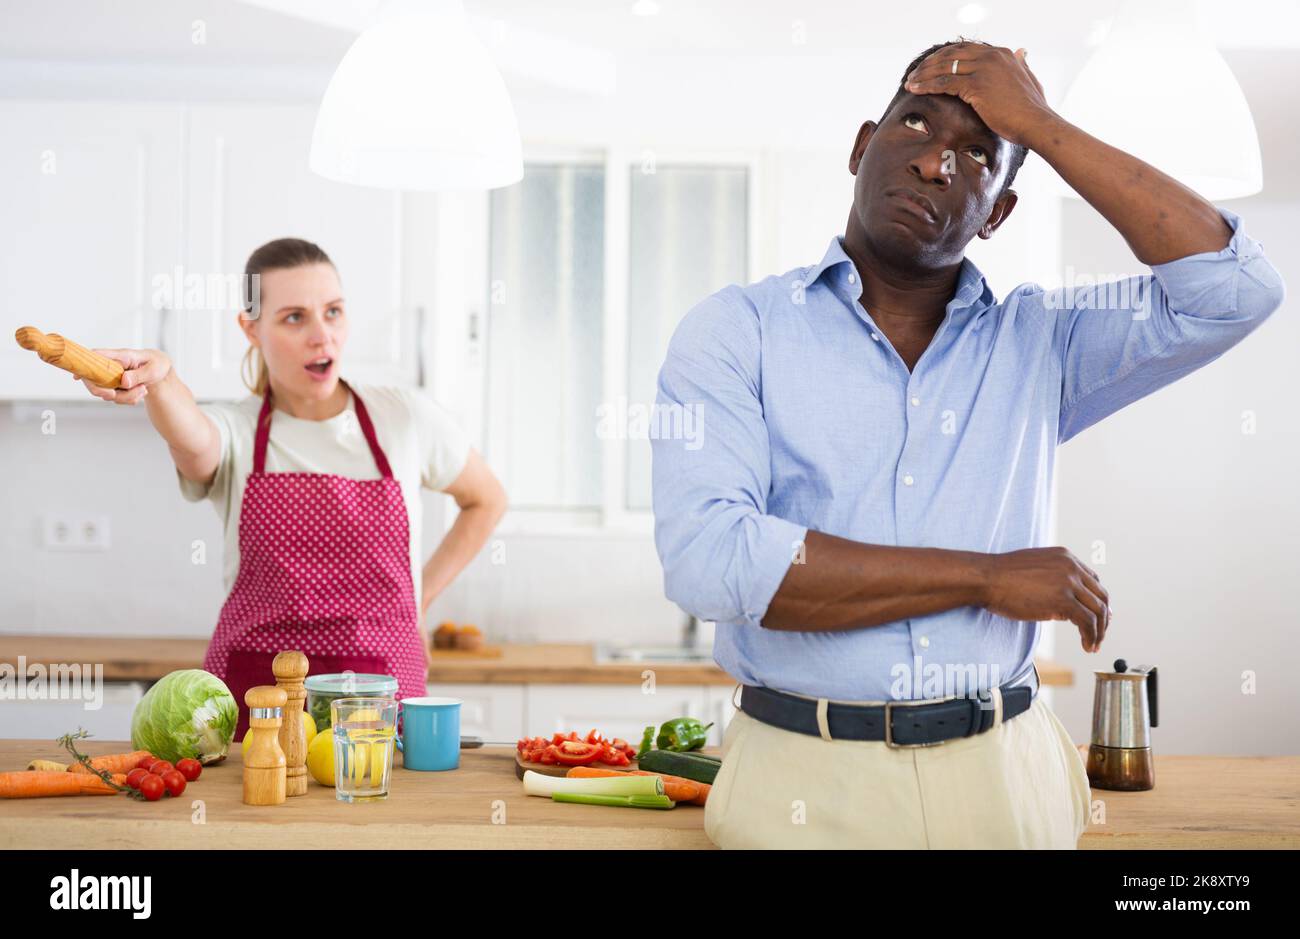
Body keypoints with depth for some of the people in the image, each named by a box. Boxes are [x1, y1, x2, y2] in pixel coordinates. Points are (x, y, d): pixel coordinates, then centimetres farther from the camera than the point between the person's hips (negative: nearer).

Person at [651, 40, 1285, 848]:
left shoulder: (1035, 342, 8)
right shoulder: (737, 330, -2)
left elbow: (1237, 287, -6)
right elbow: (706, 559, -17)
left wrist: (1041, 126, -5)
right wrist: (987, 576, -15)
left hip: (1007, 780, 3)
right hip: (809, 782, -2)